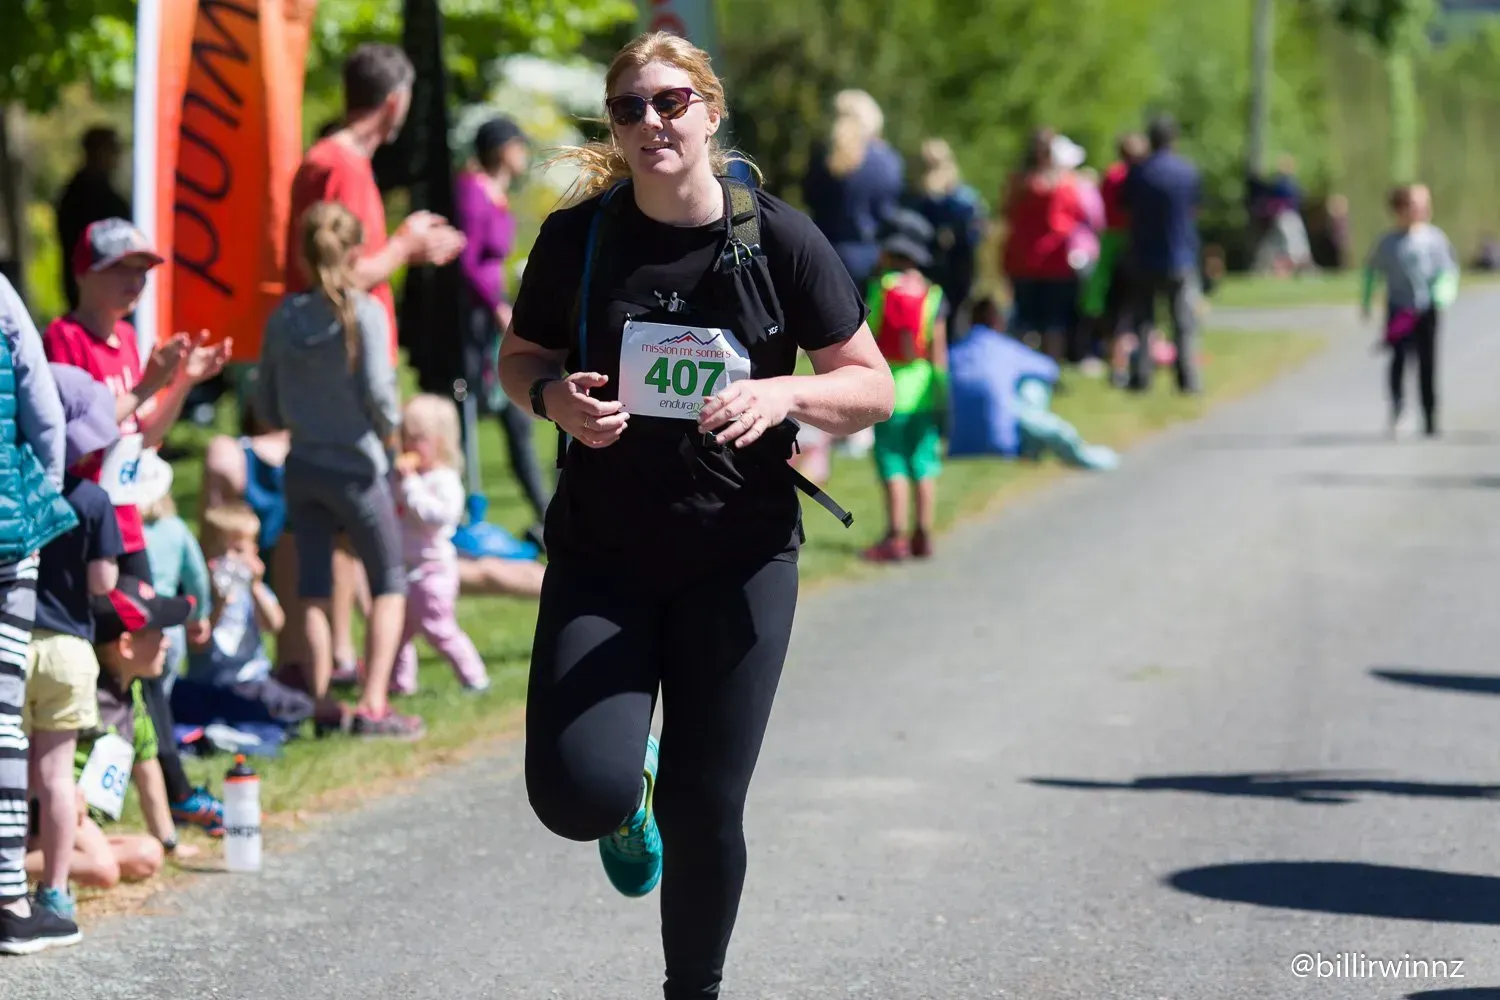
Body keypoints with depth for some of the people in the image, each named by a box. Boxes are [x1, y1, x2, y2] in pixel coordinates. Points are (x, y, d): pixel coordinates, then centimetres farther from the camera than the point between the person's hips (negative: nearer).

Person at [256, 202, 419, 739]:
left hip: (301, 467, 4)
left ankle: (321, 705, 11)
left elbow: (266, 406, 5)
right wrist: (390, 432, 0)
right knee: (389, 584, 7)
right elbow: (377, 390, -19)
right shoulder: (364, 311, -13)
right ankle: (373, 705, -2)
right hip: (354, 467, -4)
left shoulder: (284, 315, 2)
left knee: (313, 590, 11)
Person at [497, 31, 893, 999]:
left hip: (739, 556, -1)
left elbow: (873, 388, 0)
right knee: (577, 793, -15)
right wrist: (554, 395, -11)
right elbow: (519, 358, 13)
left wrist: (783, 392, -20)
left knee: (705, 808, 2)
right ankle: (629, 798, 24)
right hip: (601, 553, 1)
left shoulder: (780, 240, -5)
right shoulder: (578, 237, -2)